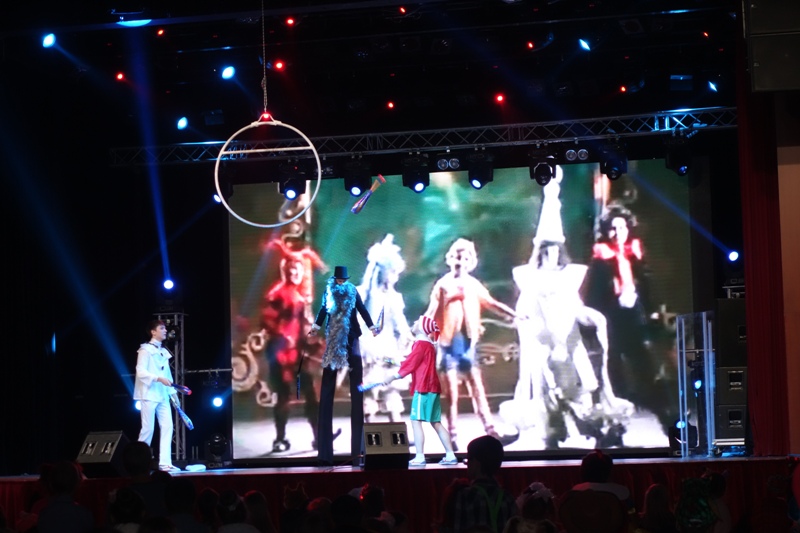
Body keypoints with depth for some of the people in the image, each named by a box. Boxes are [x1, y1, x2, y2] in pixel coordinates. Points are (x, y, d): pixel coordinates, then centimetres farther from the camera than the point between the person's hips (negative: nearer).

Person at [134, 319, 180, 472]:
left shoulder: (164, 351, 16)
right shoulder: (145, 349, -6)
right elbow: (141, 372, -15)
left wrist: (172, 392, 12)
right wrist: (159, 378, -24)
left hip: (162, 395, 7)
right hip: (149, 394, -7)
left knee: (167, 427, -2)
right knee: (148, 429, -5)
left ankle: (165, 463, -3)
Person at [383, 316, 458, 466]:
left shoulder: (421, 344, -10)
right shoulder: (429, 345, 19)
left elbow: (410, 364, -12)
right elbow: (413, 363, 22)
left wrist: (393, 377, -6)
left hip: (423, 389, -10)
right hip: (433, 387, 10)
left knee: (416, 421, -9)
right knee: (436, 423, 10)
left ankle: (419, 457, -14)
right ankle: (450, 455, 8)